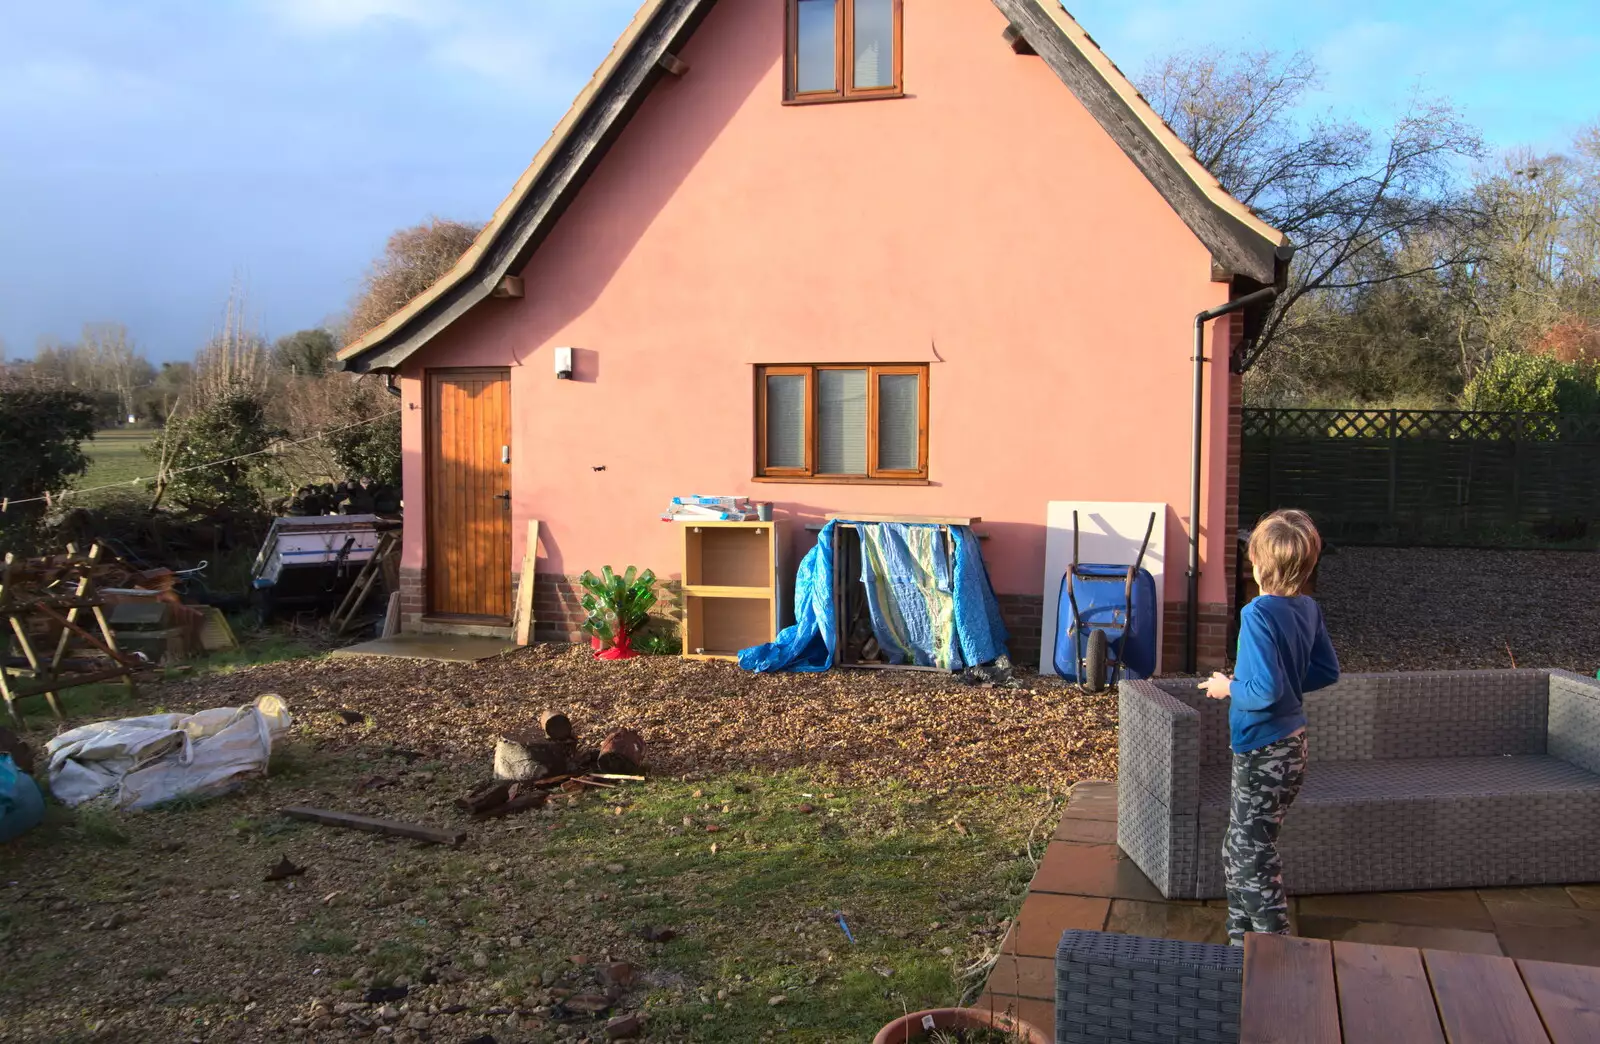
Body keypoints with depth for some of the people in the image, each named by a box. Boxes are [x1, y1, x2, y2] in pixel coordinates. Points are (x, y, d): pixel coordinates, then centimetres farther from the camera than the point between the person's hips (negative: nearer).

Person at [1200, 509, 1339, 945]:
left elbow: (1265, 691, -28)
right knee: (1239, 847, 20)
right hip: (1292, 743, 9)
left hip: (1264, 753, -9)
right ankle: (1242, 935, 31)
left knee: (1253, 854, 5)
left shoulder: (1259, 614, -23)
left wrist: (1229, 687, -11)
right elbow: (1328, 672, 11)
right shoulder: (1308, 608, 1)